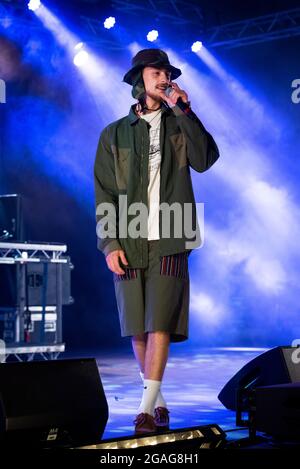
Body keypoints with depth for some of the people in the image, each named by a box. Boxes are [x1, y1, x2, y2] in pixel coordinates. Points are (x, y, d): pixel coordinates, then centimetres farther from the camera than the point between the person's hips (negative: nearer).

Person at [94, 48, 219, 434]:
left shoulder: (180, 126, 13)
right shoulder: (114, 134, 11)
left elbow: (205, 159, -6)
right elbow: (104, 194, 6)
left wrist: (184, 111, -8)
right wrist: (109, 244, -4)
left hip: (169, 242, -1)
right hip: (129, 243, 1)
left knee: (159, 324, -11)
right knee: (138, 329, 3)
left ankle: (146, 410, -12)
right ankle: (158, 402, 18)